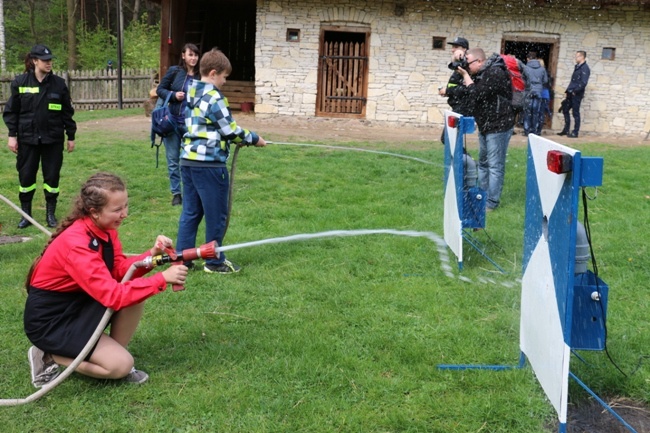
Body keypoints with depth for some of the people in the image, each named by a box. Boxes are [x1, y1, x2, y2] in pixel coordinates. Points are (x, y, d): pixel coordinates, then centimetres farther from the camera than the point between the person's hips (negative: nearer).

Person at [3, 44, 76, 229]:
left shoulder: (58, 83, 0)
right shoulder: (20, 82, -2)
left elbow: (67, 112, 5)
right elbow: (11, 111, 2)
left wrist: (71, 136, 6)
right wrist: (12, 135, -4)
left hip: (53, 139, 0)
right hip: (27, 139, 0)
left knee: (52, 176, 4)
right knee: (26, 176, 5)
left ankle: (51, 214, 18)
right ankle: (26, 214, 18)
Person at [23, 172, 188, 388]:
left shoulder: (104, 227, -5)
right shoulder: (76, 244, -31)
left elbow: (120, 269, -5)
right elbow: (112, 295, -34)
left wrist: (152, 255, -22)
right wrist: (162, 279, -35)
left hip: (79, 302, 8)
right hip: (50, 320, -8)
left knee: (135, 290, -14)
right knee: (121, 364, -15)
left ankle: (113, 353, 2)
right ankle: (49, 356, 1)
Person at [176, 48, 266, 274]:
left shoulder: (192, 95, 12)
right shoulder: (213, 98, -15)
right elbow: (230, 130, -11)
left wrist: (237, 139, 14)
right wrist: (254, 139, 5)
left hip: (188, 160, 9)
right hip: (208, 164, -9)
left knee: (190, 212, 14)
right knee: (216, 215, 5)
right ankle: (214, 261, 15)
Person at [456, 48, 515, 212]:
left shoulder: (495, 73, -20)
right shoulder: (481, 73, 10)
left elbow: (476, 95, -25)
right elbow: (466, 94, 8)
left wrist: (466, 75, -13)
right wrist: (465, 76, -4)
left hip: (498, 126, -10)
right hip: (485, 125, 10)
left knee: (495, 166, -6)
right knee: (483, 163, 16)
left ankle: (492, 202, -2)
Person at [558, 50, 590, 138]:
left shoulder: (585, 68, -11)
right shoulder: (577, 67, 17)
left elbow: (583, 83, -21)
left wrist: (575, 91, -20)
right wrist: (567, 91, 14)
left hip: (577, 94, -9)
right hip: (571, 93, 9)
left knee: (575, 113, -3)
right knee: (565, 109, 13)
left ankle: (575, 132, 3)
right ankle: (566, 130, 21)